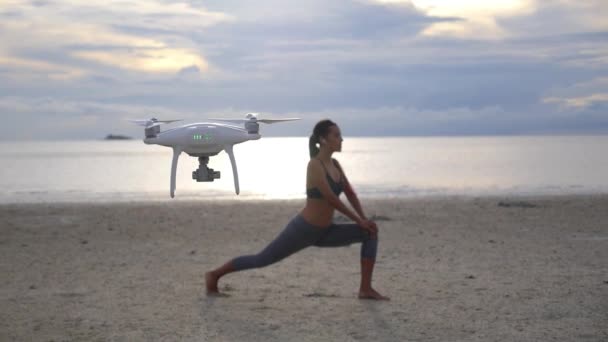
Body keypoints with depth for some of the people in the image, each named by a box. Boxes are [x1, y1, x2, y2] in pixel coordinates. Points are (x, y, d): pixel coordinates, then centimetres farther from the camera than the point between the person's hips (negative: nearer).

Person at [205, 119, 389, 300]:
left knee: (370, 233, -2)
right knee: (261, 260, 2)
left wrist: (364, 219, -3)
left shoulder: (334, 164, 4)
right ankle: (214, 274, 22)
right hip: (302, 230, -8)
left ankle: (366, 289, -3)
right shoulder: (314, 165, -21)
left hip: (322, 233, 8)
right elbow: (331, 199, -24)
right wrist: (359, 220, -18)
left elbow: (350, 194, 9)